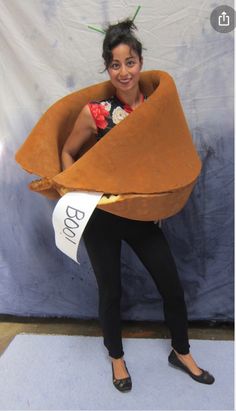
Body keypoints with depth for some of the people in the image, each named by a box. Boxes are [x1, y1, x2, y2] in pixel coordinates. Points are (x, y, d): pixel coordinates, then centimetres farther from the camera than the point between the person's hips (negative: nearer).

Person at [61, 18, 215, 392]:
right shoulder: (95, 112, -12)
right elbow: (67, 154, 1)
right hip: (101, 215, -3)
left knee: (172, 285, 9)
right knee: (110, 291, 12)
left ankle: (181, 353, 37)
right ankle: (117, 357, 39)